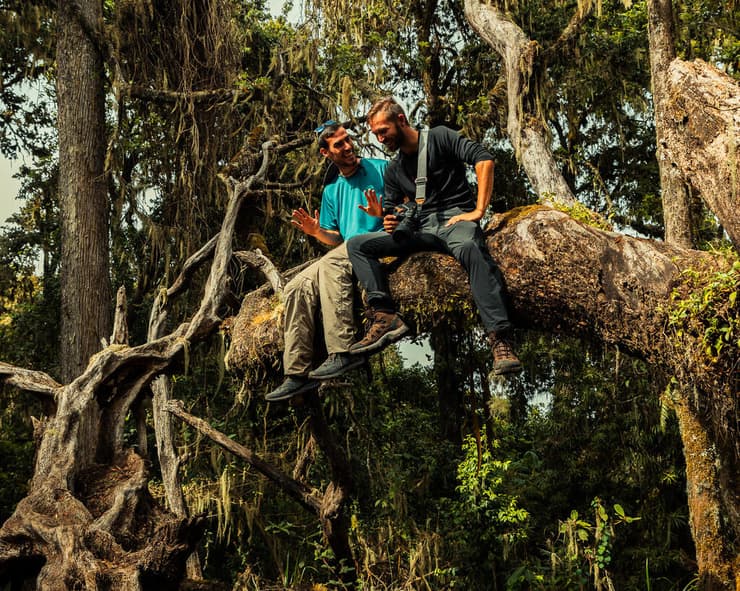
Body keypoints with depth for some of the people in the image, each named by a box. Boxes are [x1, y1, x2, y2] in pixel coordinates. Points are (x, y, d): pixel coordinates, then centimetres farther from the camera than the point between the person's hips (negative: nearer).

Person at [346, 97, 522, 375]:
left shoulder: (439, 137, 2)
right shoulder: (393, 170, 22)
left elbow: (484, 159, -10)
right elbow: (391, 210, 24)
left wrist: (479, 211, -17)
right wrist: (389, 224, -3)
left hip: (456, 218, -7)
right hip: (421, 229, 7)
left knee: (469, 247, -43)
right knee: (357, 245, -7)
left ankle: (500, 340, -52)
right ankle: (385, 316, -27)